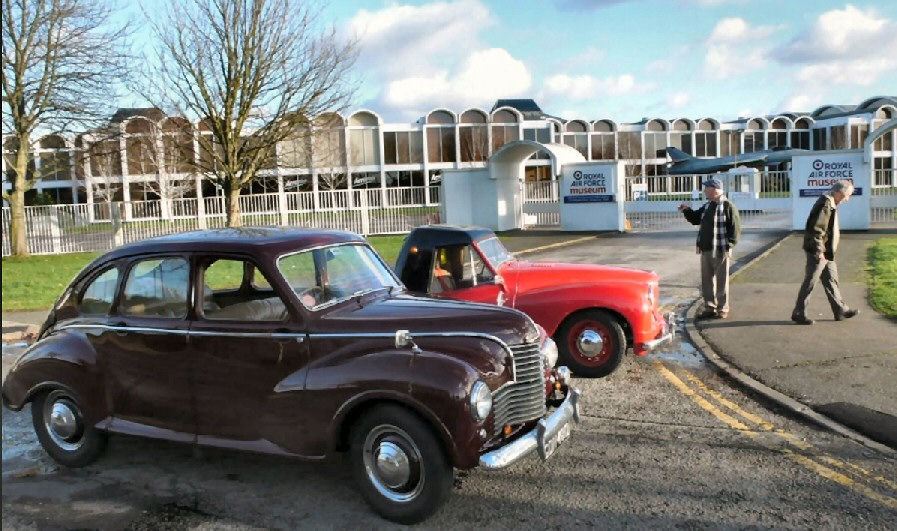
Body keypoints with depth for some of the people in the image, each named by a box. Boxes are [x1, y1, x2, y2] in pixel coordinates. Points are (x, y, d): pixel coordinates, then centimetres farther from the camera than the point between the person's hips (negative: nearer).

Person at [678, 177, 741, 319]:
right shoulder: (707, 206, 12)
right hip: (705, 250, 8)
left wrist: (728, 245, -18)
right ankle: (710, 308, 21)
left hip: (720, 251, -8)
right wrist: (687, 210, 7)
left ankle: (722, 310, 12)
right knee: (706, 280, 12)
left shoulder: (728, 206, -12)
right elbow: (695, 219, 24)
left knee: (721, 281, 3)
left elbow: (735, 228, -14)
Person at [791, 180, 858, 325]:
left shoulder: (830, 204, 13)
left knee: (831, 280, 15)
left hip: (826, 252, 10)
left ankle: (840, 310, 24)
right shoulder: (825, 204, -19)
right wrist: (819, 251, -23)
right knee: (810, 283, -3)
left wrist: (824, 250, 20)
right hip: (818, 252, -10)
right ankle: (798, 313, 4)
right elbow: (816, 229, -24)